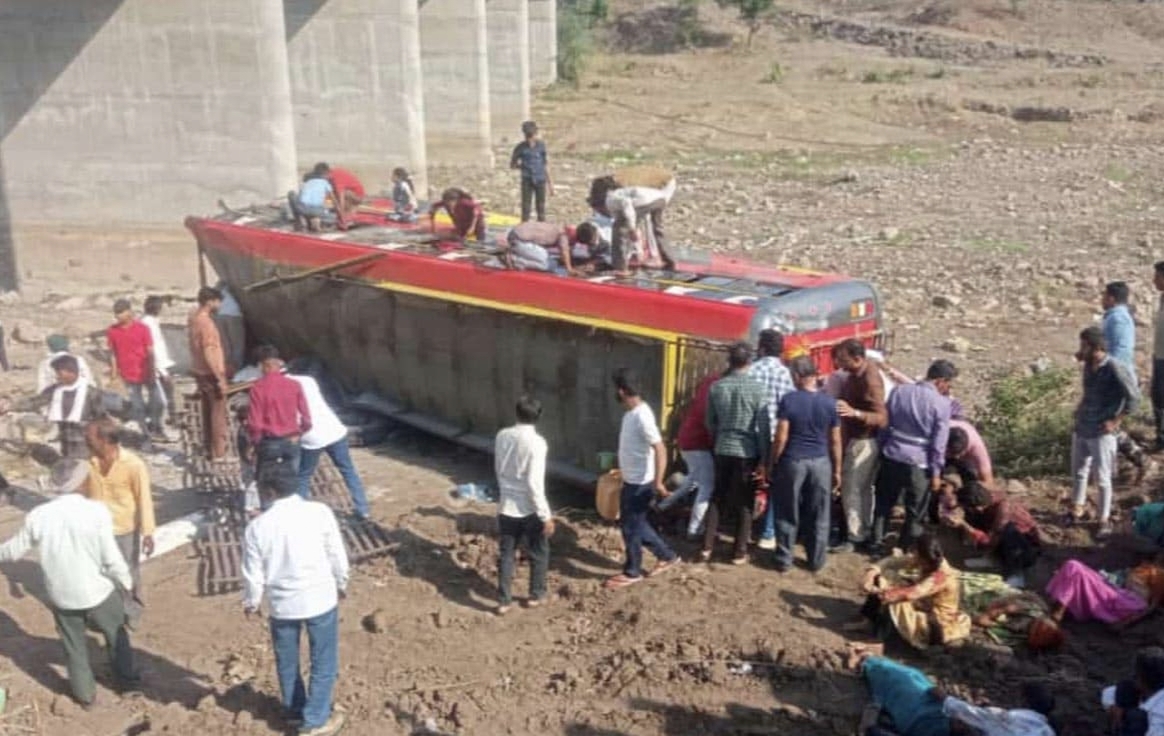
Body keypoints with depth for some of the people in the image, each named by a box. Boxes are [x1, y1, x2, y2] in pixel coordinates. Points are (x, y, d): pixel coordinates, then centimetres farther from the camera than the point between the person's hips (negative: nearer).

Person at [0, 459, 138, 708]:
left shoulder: (37, 515, -11)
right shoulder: (96, 511, -21)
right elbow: (111, 557, -17)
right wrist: (126, 581, 0)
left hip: (61, 596, 2)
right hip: (98, 592, -2)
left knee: (74, 646, 22)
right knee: (116, 635, 23)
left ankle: (85, 694, 36)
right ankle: (127, 680, 40)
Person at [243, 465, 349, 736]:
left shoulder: (257, 526, -8)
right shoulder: (320, 512, -12)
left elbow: (253, 573, -1)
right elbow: (337, 556, -5)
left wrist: (251, 602, 17)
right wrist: (342, 584, 12)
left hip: (281, 603, 2)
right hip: (320, 598, -2)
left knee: (287, 662, 22)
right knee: (323, 662, 14)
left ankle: (295, 712, 39)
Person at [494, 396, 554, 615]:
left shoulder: (502, 436, -2)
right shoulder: (536, 442, -21)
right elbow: (535, 483, -23)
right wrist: (546, 516, -16)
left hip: (506, 507, 5)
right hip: (529, 510, -5)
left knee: (506, 554, 15)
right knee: (539, 554, 16)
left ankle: (504, 600, 20)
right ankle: (536, 595, 29)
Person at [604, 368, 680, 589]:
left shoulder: (642, 416, -26)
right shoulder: (631, 412, 5)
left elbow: (660, 449, -28)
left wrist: (658, 482, -30)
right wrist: (623, 471, 27)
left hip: (640, 483, -10)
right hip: (630, 480, 10)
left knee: (631, 527, 4)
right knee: (636, 524, 20)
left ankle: (632, 572, 21)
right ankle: (667, 555, 33)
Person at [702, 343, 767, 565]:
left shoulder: (717, 386, 0)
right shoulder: (756, 387, -10)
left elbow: (710, 422, 8)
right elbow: (761, 425, -9)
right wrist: (762, 454, -1)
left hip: (723, 450, 3)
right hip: (747, 451, -3)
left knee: (717, 498, 14)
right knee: (744, 502, 6)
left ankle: (707, 547, 12)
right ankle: (739, 552, 10)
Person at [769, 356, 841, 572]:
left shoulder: (789, 399, -10)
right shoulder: (829, 402, -1)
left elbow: (781, 437, -12)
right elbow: (835, 441, 3)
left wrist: (773, 462, 0)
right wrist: (837, 470, 12)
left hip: (792, 461, -2)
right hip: (820, 463, 2)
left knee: (787, 514, 10)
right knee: (818, 516, 13)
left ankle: (784, 560, 16)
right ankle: (816, 561, 21)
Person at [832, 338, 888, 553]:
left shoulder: (870, 380, -27)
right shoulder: (856, 372, 2)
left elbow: (882, 418, -32)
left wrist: (854, 412, -44)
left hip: (864, 441, -9)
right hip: (855, 438, 9)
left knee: (851, 489, -2)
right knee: (862, 488, 18)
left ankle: (856, 537, 8)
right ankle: (864, 531, 29)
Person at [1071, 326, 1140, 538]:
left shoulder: (1115, 369, -20)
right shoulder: (1088, 366, 2)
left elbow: (1134, 398, -18)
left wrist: (1115, 421, -17)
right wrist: (1080, 410, 9)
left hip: (1101, 432, -7)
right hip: (1081, 428, 7)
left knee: (1102, 478, 2)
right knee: (1079, 472, 20)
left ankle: (1105, 521, 15)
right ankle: (1078, 508, 37)